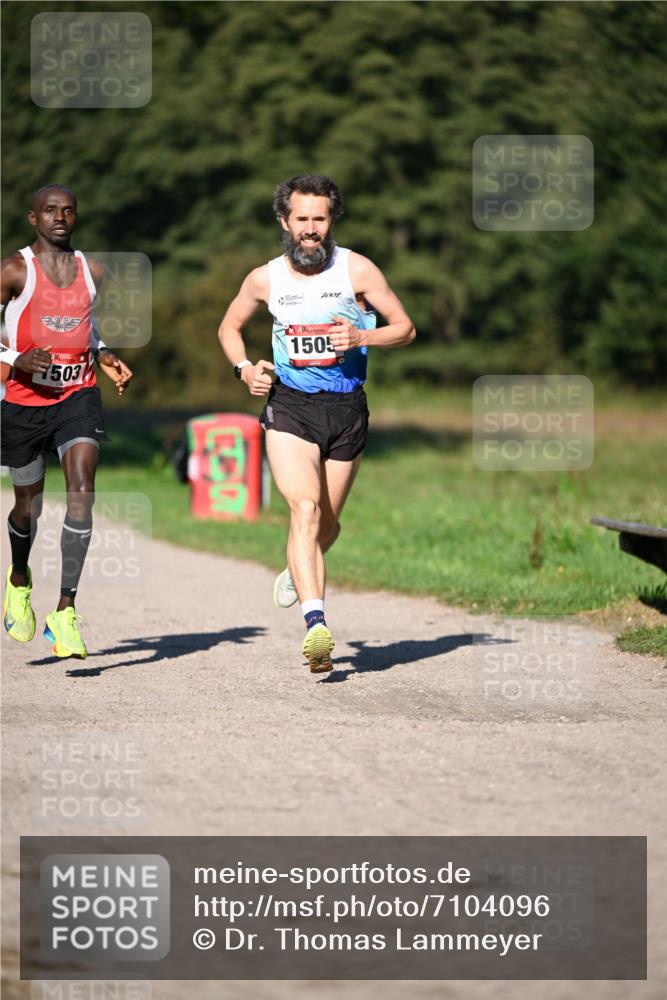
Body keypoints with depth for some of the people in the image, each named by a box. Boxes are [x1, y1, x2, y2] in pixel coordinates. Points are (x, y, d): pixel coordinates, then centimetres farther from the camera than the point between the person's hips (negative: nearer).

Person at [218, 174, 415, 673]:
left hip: (346, 408, 1)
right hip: (289, 404, -1)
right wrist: (245, 368, -1)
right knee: (305, 508, -21)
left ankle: (299, 570, 48)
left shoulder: (357, 269, -3)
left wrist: (361, 337, -18)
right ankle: (317, 624, -31)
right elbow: (229, 327, 19)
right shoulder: (265, 279, 1)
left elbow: (405, 328, 1)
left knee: (328, 523, 12)